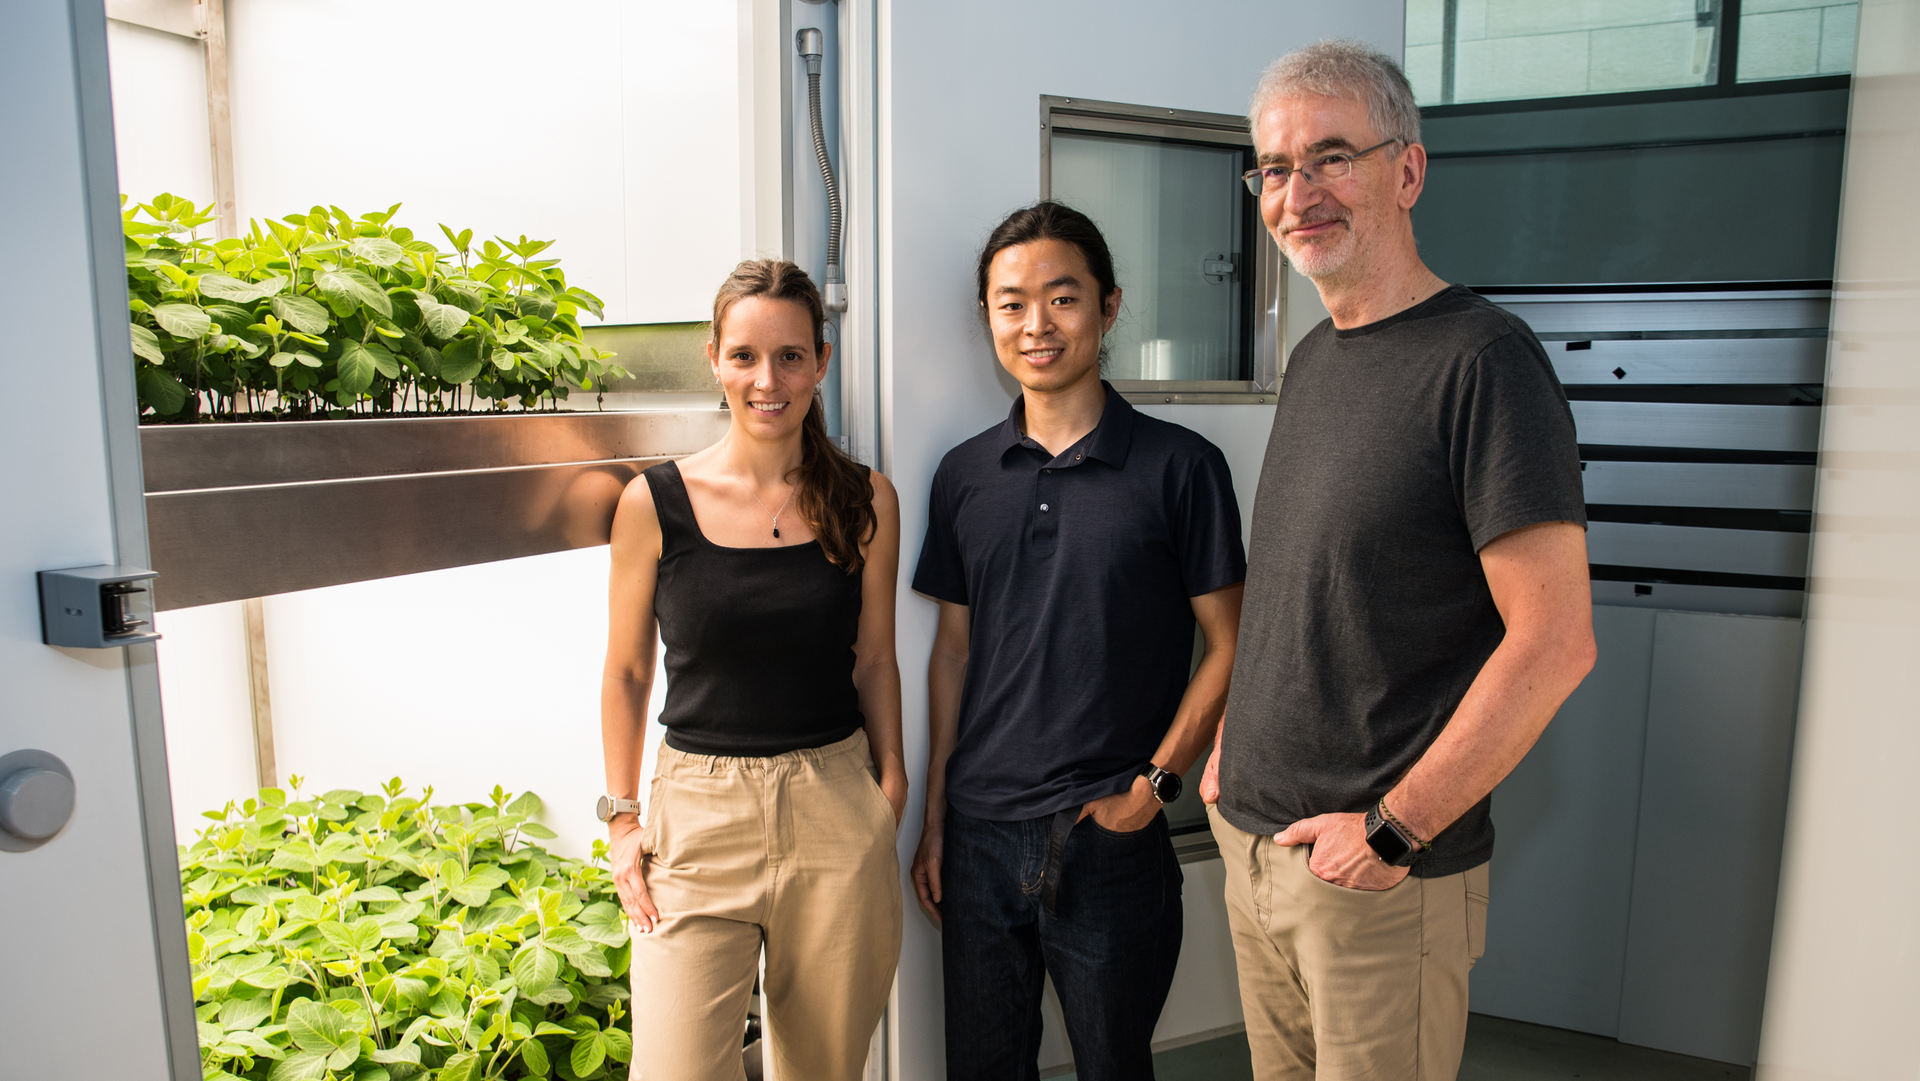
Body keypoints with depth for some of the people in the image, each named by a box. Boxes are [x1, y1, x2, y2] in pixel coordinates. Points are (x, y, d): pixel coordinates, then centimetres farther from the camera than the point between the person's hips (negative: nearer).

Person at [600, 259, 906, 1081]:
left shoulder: (865, 501, 0)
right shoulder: (655, 503, -4)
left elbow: (874, 660, 9)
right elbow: (626, 675, 5)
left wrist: (889, 787, 4)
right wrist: (622, 819, 3)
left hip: (837, 813, 2)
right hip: (697, 816, -1)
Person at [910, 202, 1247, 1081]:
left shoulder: (1179, 466, -7)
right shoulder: (965, 474, 4)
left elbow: (1229, 647, -3)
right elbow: (953, 650, 8)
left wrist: (1154, 783, -11)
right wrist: (934, 821, 8)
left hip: (1109, 842, -3)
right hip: (979, 834, 3)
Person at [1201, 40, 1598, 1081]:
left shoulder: (1483, 359, -15)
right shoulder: (1309, 361, 9)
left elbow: (1556, 640, -19)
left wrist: (1395, 830, -16)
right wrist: (1229, 749, 11)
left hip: (1387, 876, -7)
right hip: (1254, 841, 7)